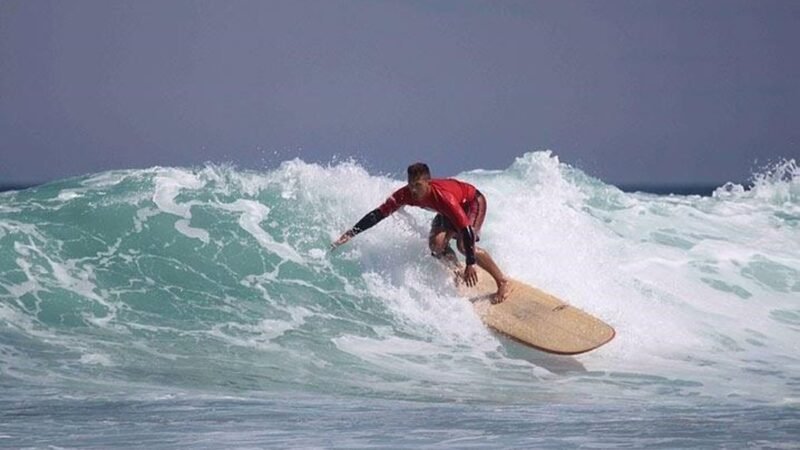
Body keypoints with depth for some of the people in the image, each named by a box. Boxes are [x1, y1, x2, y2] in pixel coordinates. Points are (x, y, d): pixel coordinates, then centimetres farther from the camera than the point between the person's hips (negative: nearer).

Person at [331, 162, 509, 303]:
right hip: (449, 211, 6)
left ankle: (502, 282, -12)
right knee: (436, 243, -17)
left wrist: (470, 264, -43)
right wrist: (351, 233, -26)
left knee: (464, 245, -26)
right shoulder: (405, 194, -27)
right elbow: (379, 214, -20)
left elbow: (465, 229, -42)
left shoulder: (443, 196, -43)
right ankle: (458, 273, 11)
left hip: (472, 202, -6)